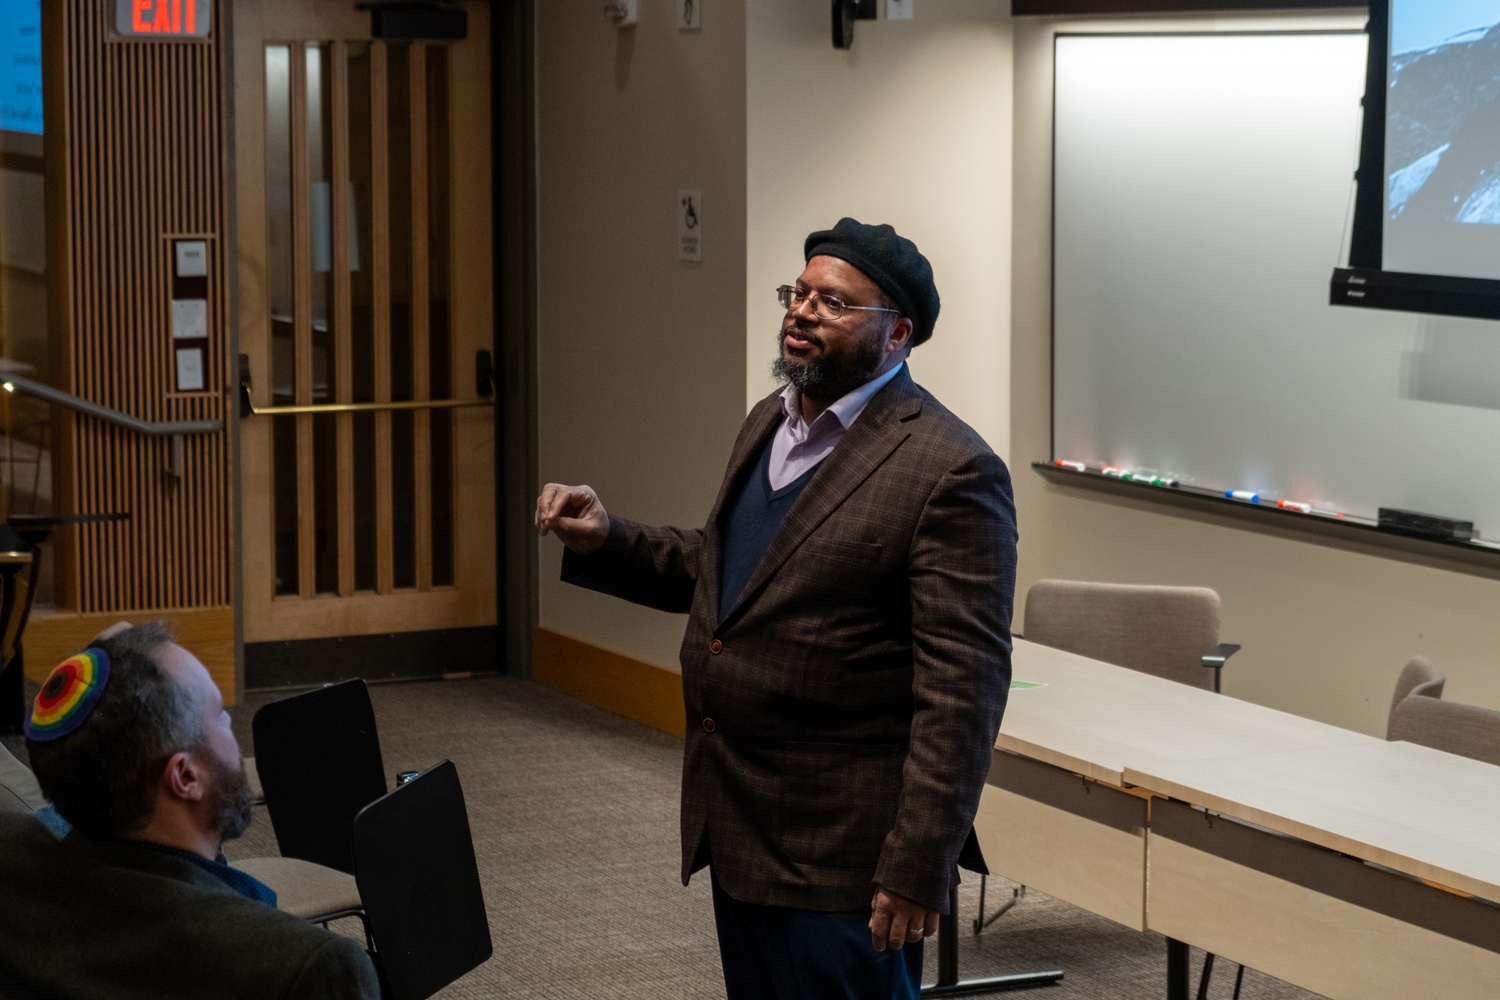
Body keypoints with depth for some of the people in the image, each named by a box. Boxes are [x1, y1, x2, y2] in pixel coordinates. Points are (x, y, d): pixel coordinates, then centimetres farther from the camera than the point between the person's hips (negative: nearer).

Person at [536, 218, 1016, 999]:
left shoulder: (949, 471, -16)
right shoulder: (769, 422, 11)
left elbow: (963, 689, -19)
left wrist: (918, 869, -22)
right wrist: (604, 541, 7)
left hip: (838, 849, -8)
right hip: (736, 824, 9)